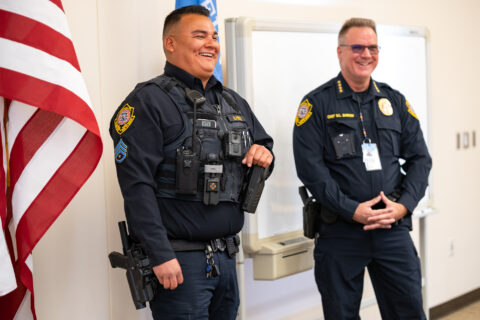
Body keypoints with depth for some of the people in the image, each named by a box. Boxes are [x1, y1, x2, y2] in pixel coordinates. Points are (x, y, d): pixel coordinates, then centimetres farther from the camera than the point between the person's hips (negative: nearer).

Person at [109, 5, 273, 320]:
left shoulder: (234, 102, 15)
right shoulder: (149, 101, -8)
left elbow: (264, 145, 28)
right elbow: (137, 185, -15)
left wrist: (264, 155, 2)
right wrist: (161, 256, -21)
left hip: (226, 256, 7)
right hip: (179, 260, -7)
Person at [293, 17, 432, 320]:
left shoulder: (395, 101, 11)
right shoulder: (317, 104, -2)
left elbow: (420, 158, 9)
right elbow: (310, 167, -10)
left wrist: (403, 205, -7)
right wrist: (353, 210, -16)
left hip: (394, 228, 3)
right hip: (340, 232, -3)